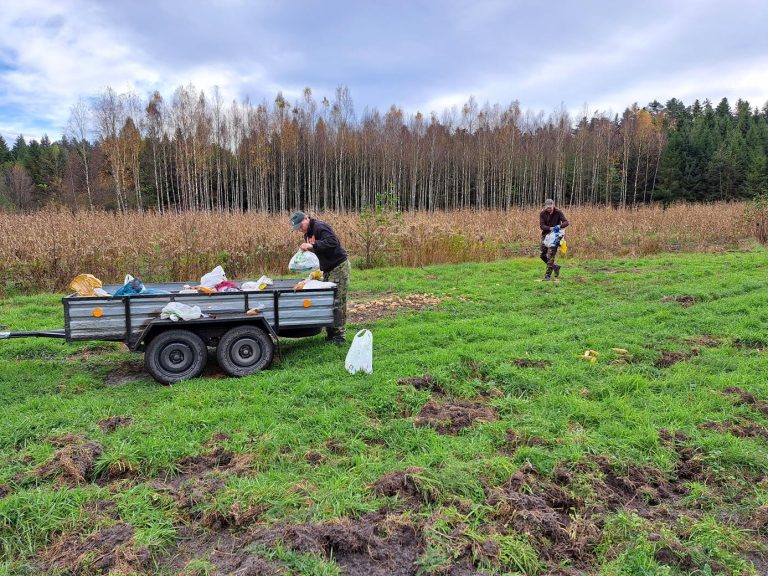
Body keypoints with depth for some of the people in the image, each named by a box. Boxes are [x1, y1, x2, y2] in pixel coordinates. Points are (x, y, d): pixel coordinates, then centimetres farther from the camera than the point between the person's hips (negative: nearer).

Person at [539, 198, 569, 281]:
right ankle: (555, 267, 29)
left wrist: (560, 226, -34)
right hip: (546, 234, 4)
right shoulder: (542, 213, -4)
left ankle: (548, 275, -9)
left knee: (551, 255, -12)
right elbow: (541, 225, -10)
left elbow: (566, 222, -13)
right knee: (542, 255, 6)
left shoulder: (558, 212, -9)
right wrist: (550, 228, -28)